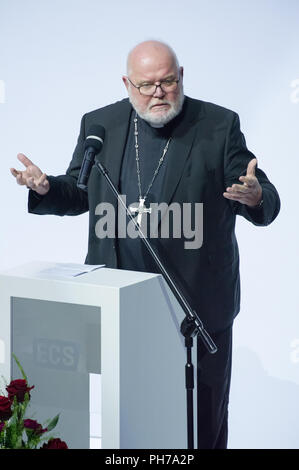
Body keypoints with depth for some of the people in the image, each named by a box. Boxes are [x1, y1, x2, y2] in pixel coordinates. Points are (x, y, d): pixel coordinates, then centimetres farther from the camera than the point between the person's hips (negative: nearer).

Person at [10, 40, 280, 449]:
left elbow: (267, 205, -5)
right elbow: (80, 194, 14)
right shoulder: (99, 124, 5)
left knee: (203, 420, 8)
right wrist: (46, 189, -7)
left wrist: (254, 197, -28)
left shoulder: (219, 125, -4)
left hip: (199, 302, -2)